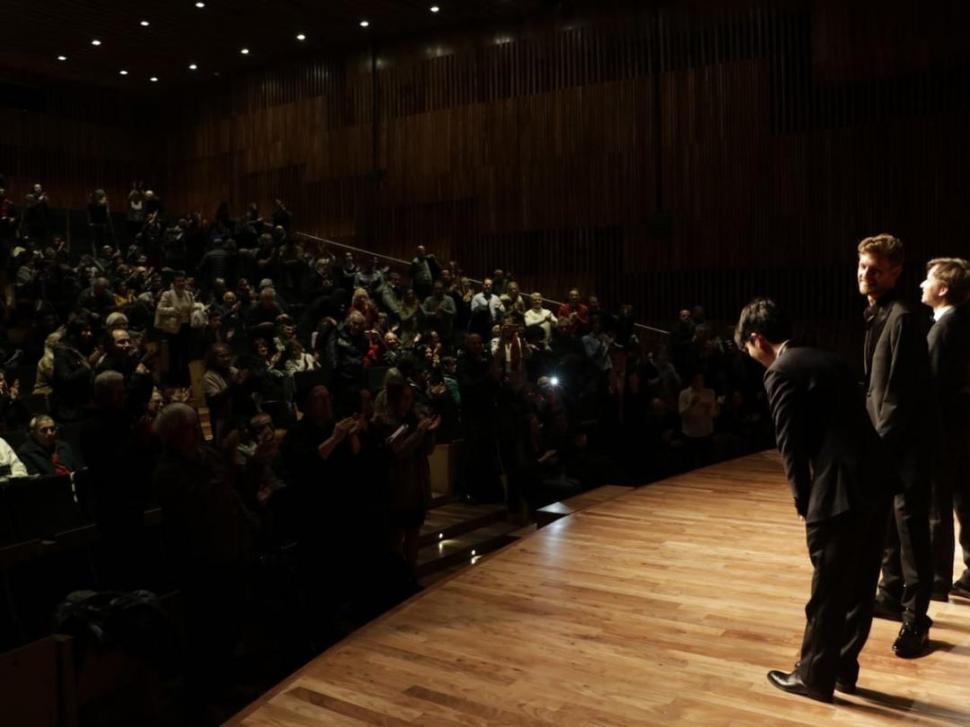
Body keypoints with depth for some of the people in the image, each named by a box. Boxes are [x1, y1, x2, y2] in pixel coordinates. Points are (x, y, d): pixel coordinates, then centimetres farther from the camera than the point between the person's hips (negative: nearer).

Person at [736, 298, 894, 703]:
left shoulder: (781, 372, -7)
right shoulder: (827, 359, 17)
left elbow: (792, 445, -10)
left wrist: (804, 501, 2)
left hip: (840, 491, -8)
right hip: (875, 480, 9)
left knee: (828, 591, 6)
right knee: (859, 586, 18)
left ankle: (815, 676, 21)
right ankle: (844, 668, 32)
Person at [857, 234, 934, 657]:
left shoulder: (901, 318, -17)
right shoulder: (875, 316, 12)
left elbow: (902, 392, -20)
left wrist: (881, 439, -18)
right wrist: (872, 435, 13)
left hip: (904, 441, -9)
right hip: (883, 438, 9)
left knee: (910, 528, -3)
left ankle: (915, 620, 5)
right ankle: (893, 594, 33)